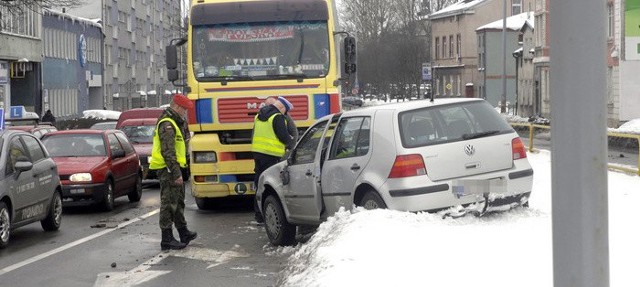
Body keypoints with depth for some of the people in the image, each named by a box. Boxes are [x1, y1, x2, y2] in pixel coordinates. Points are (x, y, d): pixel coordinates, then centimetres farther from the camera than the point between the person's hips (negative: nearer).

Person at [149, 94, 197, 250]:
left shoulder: (174, 122, 16)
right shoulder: (167, 125, -18)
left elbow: (185, 138, 18)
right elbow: (168, 152, -24)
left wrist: (183, 123, 8)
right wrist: (176, 173, -25)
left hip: (173, 169, 11)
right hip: (168, 169, -11)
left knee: (178, 201, 19)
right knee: (169, 203, -8)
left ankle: (183, 233, 31)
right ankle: (167, 239, -5)